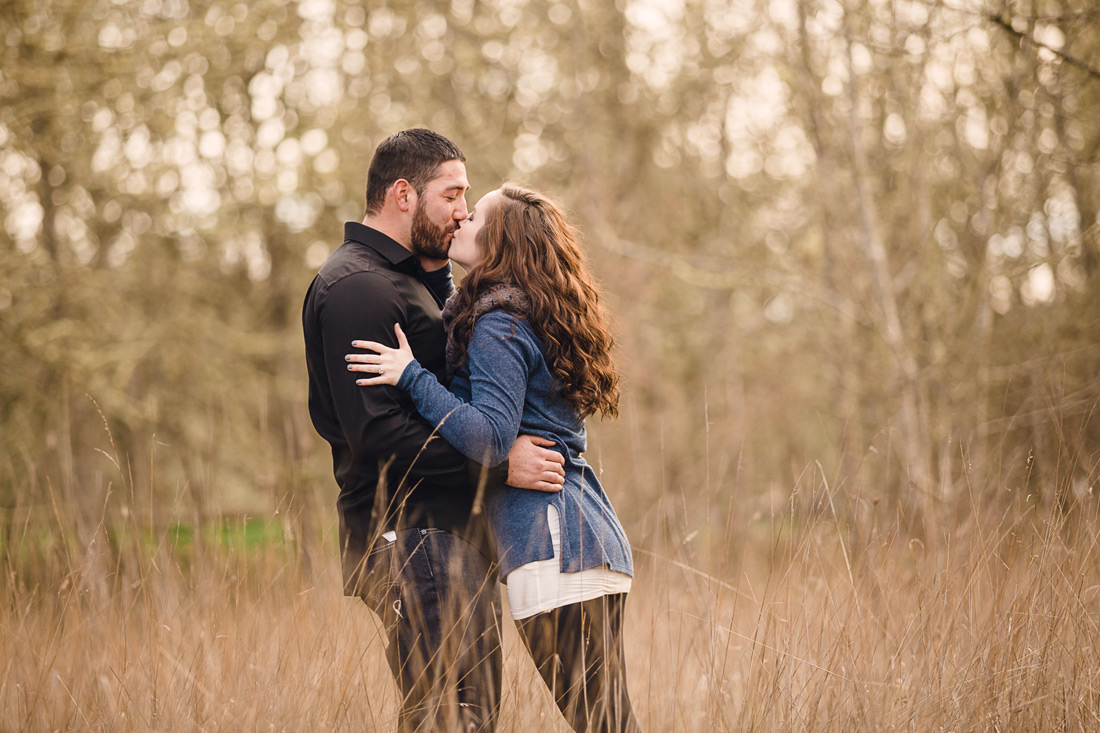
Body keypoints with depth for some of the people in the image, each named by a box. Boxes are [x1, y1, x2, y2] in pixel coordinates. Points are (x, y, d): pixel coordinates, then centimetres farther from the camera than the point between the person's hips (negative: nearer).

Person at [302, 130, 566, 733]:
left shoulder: (407, 280, 22)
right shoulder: (355, 287, -13)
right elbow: (377, 431, -21)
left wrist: (437, 274, 10)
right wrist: (497, 462, -21)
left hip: (453, 530, 10)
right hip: (412, 533, -10)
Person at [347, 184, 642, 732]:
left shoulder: (499, 325, -9)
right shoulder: (531, 317, 20)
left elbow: (490, 440, -19)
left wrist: (412, 377, -15)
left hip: (554, 546, -10)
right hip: (589, 541, 10)